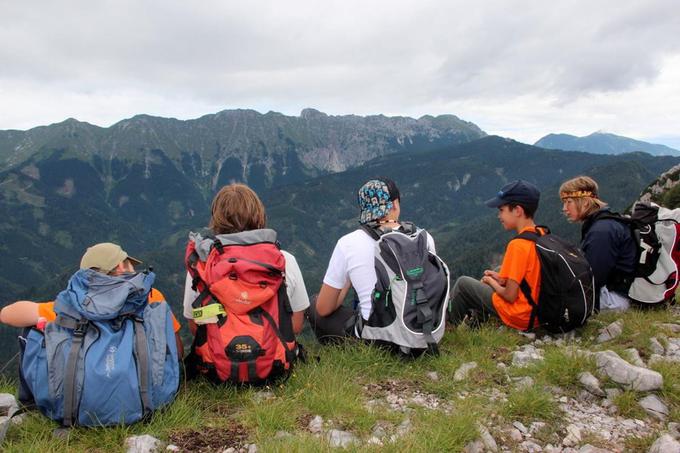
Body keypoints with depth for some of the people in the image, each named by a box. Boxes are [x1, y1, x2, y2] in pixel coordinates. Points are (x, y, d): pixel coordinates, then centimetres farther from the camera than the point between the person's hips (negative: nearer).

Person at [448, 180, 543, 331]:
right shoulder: (542, 235, -1)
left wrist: (491, 281, -3)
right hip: (537, 311, 8)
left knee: (463, 283, 6)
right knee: (486, 280, 25)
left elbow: (510, 295, -22)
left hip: (519, 317, -8)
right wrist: (502, 279, 6)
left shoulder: (518, 245, -25)